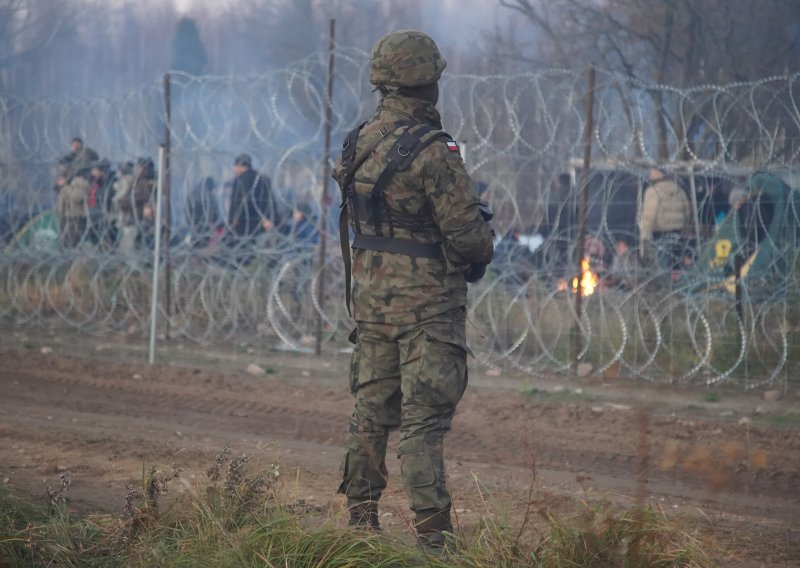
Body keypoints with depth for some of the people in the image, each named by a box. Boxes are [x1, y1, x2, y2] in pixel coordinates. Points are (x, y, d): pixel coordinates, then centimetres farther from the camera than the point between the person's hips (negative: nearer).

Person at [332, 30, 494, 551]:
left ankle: (362, 518, 20)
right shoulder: (432, 152, -19)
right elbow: (466, 230, -16)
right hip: (426, 302, -7)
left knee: (371, 411, 15)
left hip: (369, 296, 7)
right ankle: (432, 533, -6)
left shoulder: (359, 143, 5)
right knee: (424, 420, -6)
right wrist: (481, 253, 5)